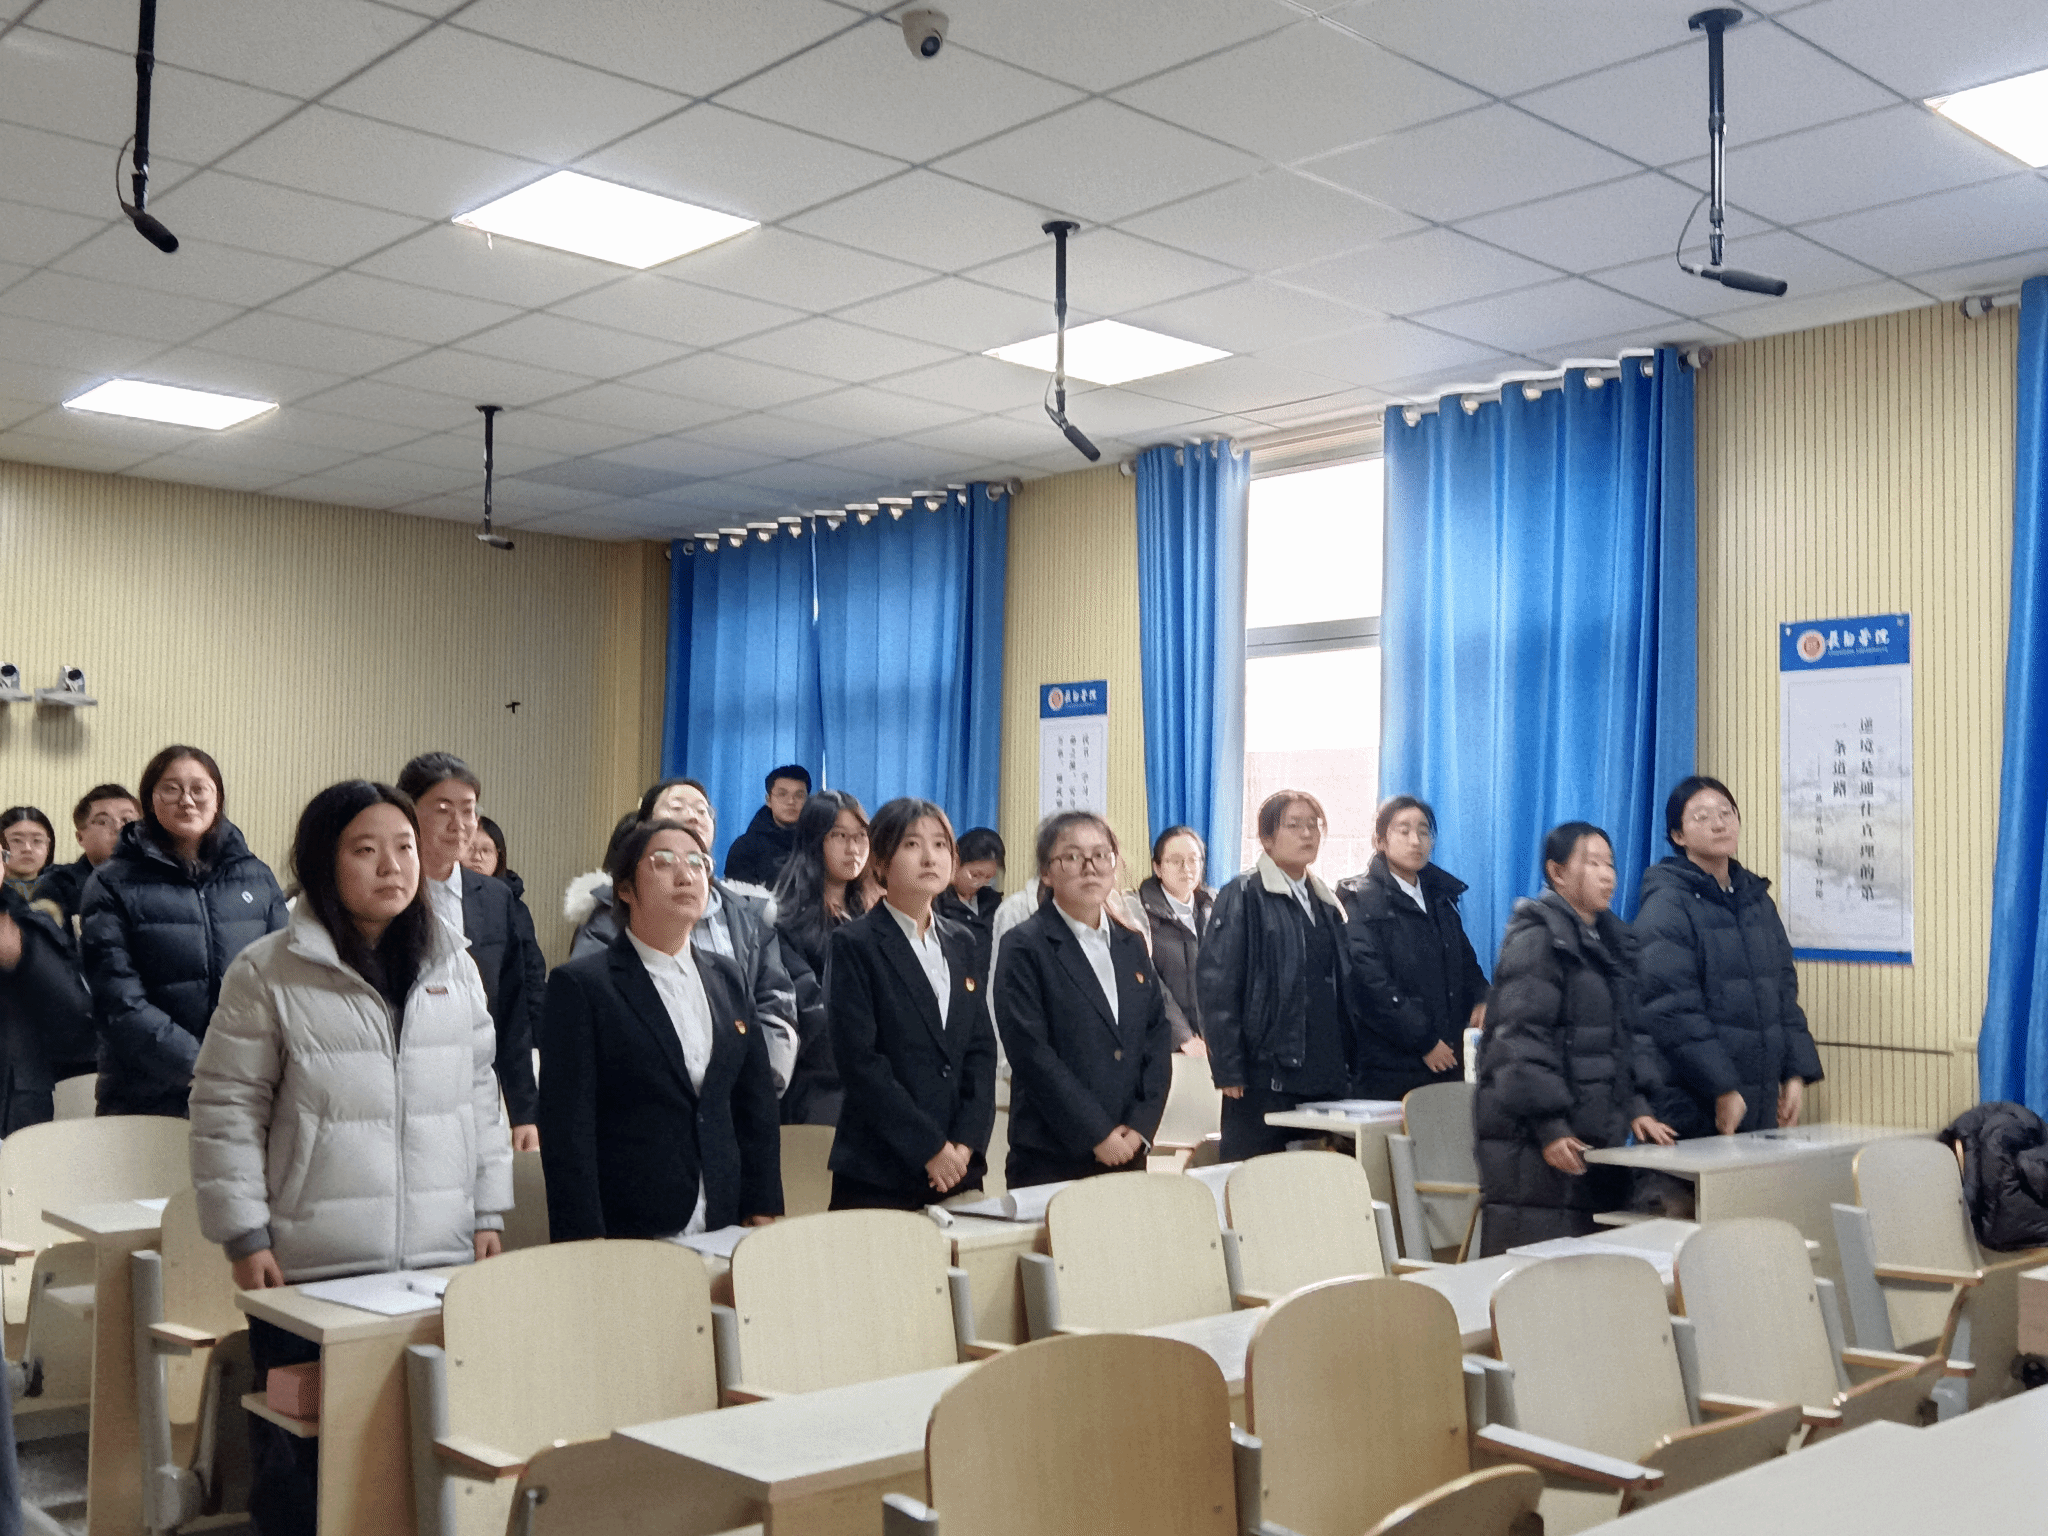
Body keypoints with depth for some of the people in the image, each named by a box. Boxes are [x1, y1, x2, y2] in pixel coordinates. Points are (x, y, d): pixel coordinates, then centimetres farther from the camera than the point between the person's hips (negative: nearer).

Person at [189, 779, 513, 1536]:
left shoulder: (452, 966, 8)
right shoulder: (267, 972, -5)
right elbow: (226, 1111, -3)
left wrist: (490, 1213, 10)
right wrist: (245, 1238, -7)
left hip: (441, 1259, 3)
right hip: (312, 1266, -3)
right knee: (300, 1457, 7)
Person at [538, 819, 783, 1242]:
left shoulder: (729, 980, 12)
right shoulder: (580, 985, -5)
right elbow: (567, 1125, -9)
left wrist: (762, 1212, 7)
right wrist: (583, 1241, -14)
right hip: (623, 1236, -4)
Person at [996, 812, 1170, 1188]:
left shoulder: (1131, 945, 14)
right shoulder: (1025, 947, -5)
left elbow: (1158, 1035, 10)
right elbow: (1030, 1053, -12)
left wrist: (1140, 1126, -4)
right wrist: (1097, 1134, -13)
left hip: (1128, 1153, 5)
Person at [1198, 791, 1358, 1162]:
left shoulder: (1325, 903, 18)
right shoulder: (1243, 897, -3)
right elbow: (1215, 983, -9)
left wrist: (1346, 1067, 14)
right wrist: (1228, 1070, -15)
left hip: (1325, 1077, 6)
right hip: (1266, 1072, -6)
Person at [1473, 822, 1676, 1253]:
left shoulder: (1611, 939, 19)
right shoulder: (1536, 939, -9)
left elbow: (1628, 1033, 22)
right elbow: (1522, 1038, -15)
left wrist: (1636, 1106, 10)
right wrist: (1550, 1128, -19)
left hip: (1596, 1135, 8)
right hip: (1532, 1138, -8)